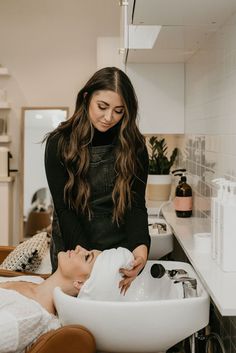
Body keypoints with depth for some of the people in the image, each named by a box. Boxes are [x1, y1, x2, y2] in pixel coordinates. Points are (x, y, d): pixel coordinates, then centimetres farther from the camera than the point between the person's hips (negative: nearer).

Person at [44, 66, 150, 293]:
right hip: (73, 247, -1)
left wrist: (140, 245, -30)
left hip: (122, 248, 1)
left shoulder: (134, 146, -6)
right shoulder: (59, 143, -11)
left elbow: (136, 204, -11)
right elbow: (64, 208, -13)